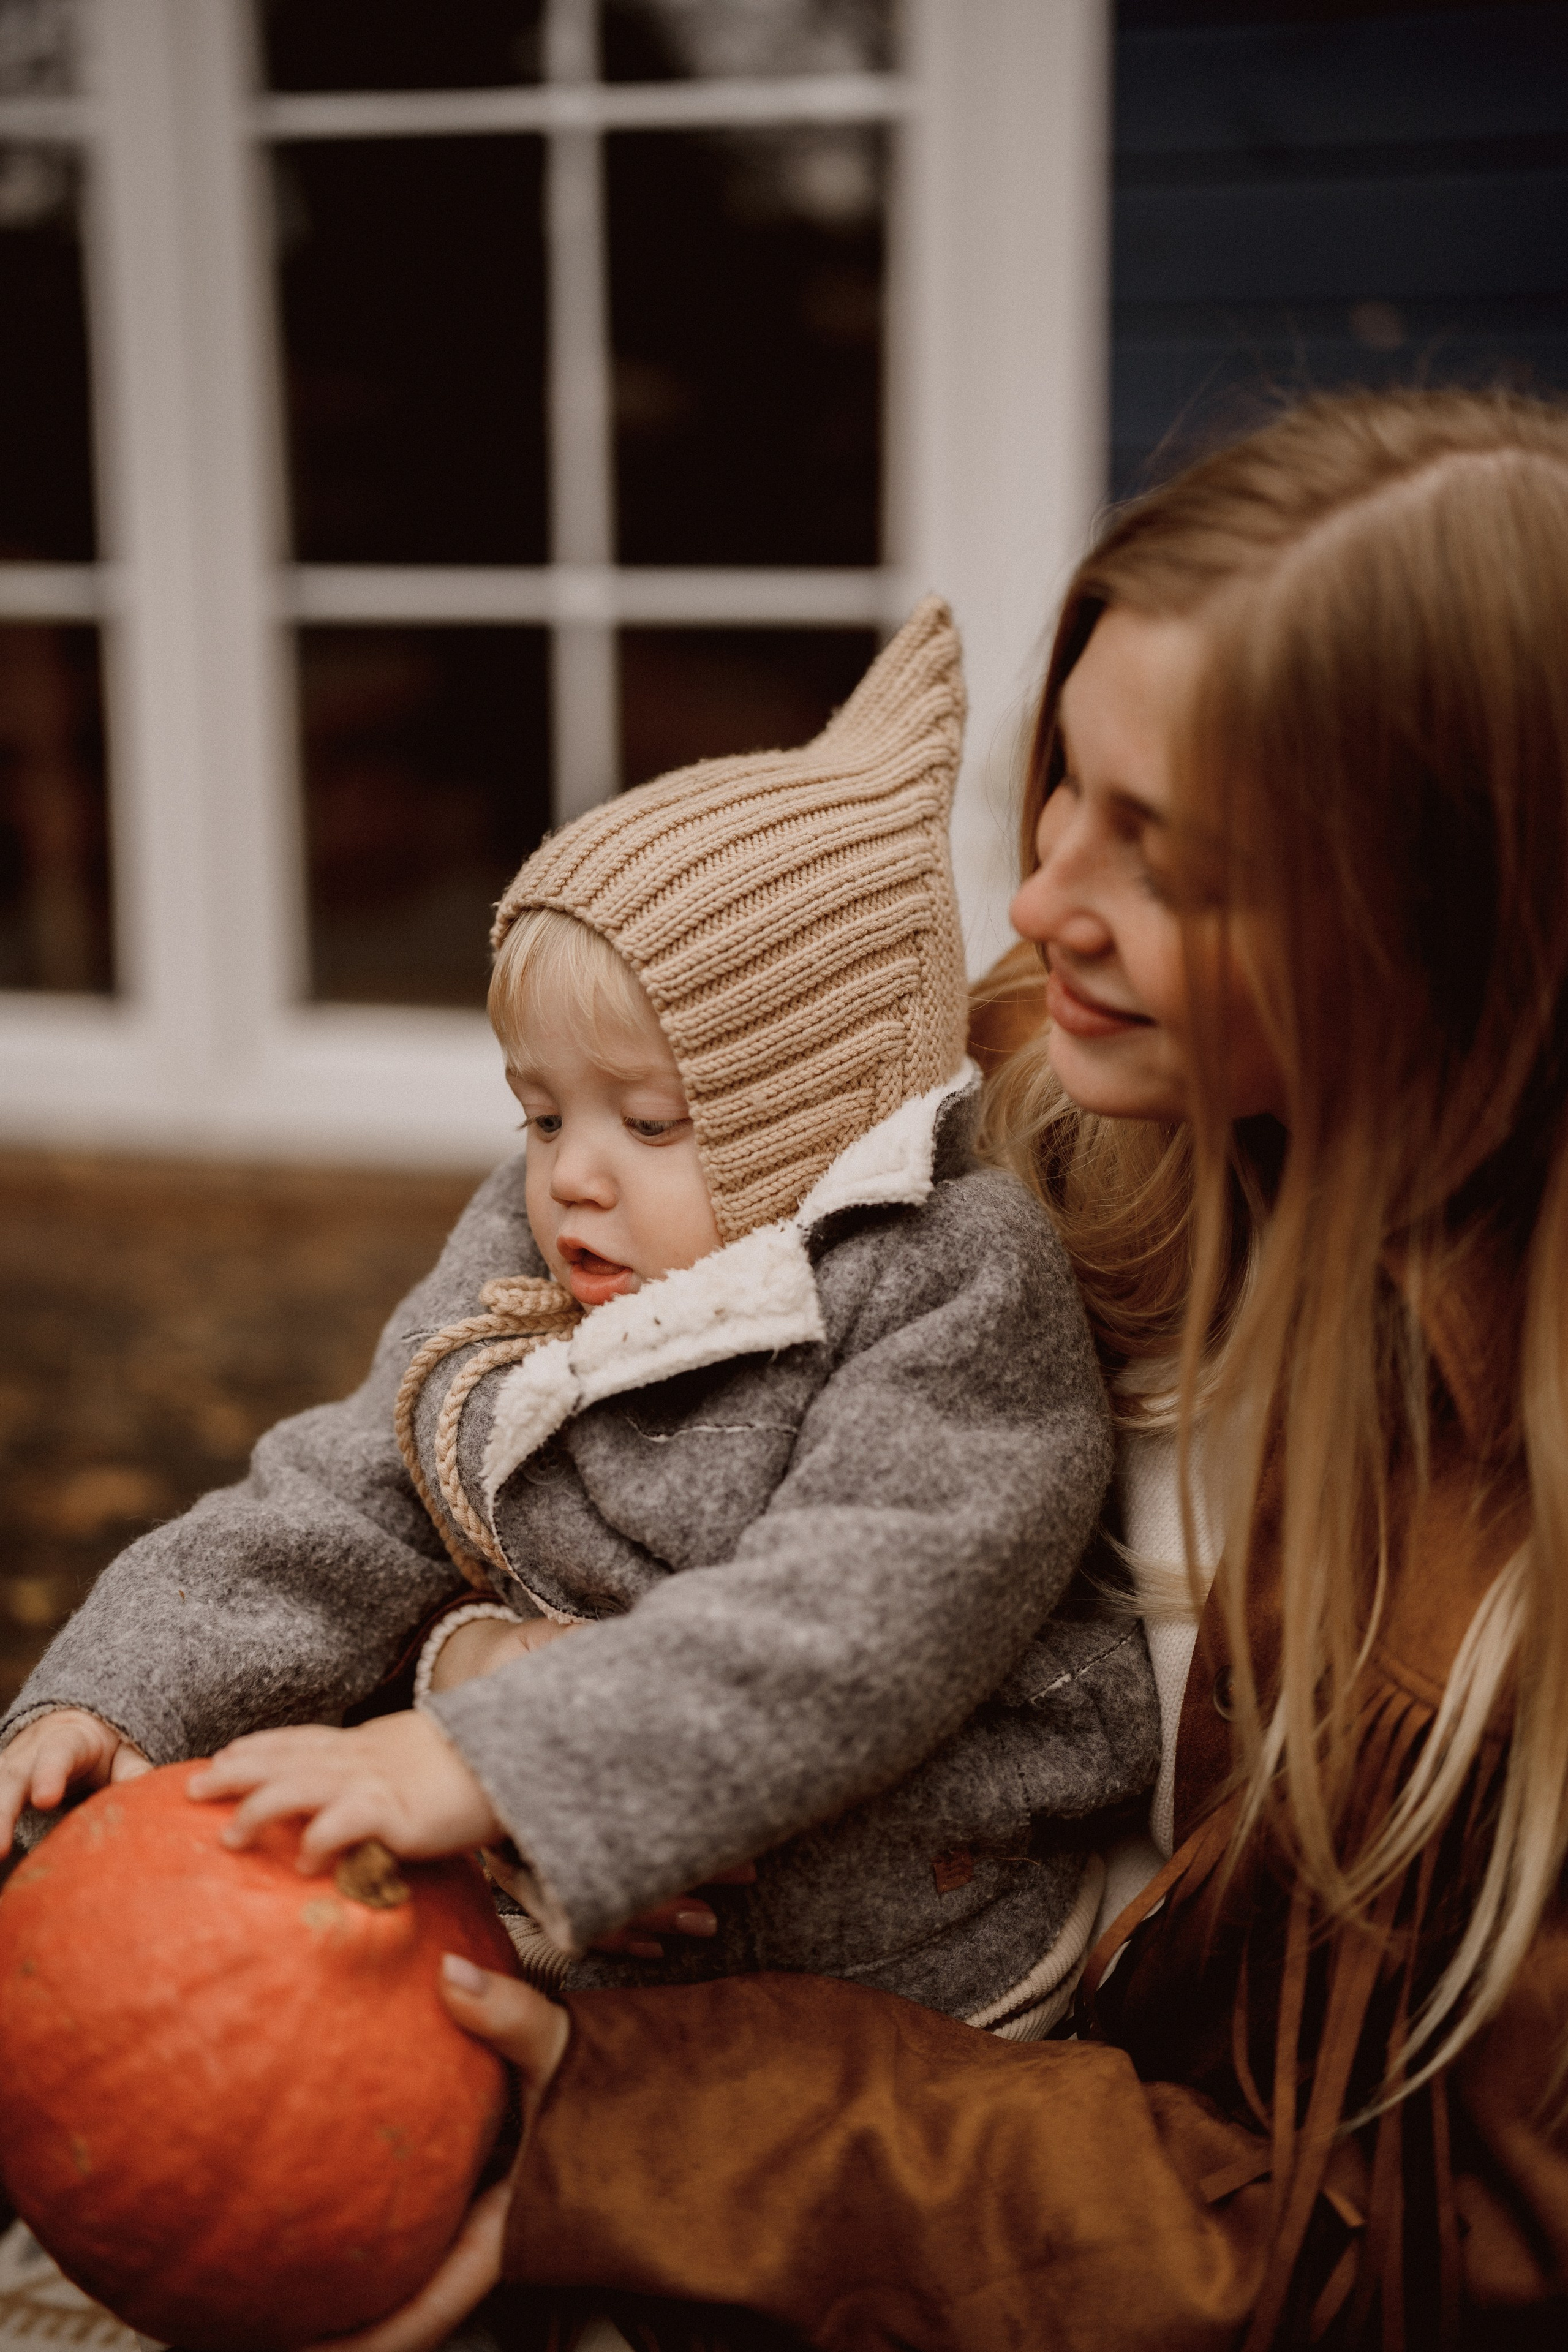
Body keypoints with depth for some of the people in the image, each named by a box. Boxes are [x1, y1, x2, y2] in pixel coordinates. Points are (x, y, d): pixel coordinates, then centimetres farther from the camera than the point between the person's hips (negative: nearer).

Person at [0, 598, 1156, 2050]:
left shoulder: (954, 1294, -16)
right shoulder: (521, 1269, 6)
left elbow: (846, 1628, -28)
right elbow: (336, 1512, 7)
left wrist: (474, 1764, -35)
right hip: (571, 1945, 5)